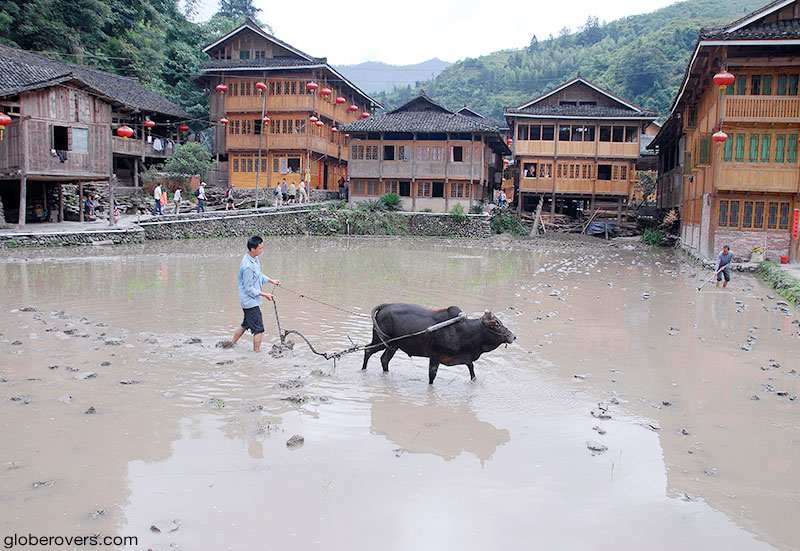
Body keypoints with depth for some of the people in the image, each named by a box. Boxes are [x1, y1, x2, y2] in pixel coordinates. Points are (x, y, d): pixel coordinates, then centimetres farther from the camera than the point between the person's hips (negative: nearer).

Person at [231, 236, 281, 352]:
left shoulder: (255, 258, 3)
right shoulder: (247, 266, -27)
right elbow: (249, 289, -22)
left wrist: (271, 280, 10)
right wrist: (265, 295, -17)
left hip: (248, 300, 10)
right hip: (250, 301, -10)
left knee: (246, 324, 24)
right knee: (259, 329, -4)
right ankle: (257, 352, 5)